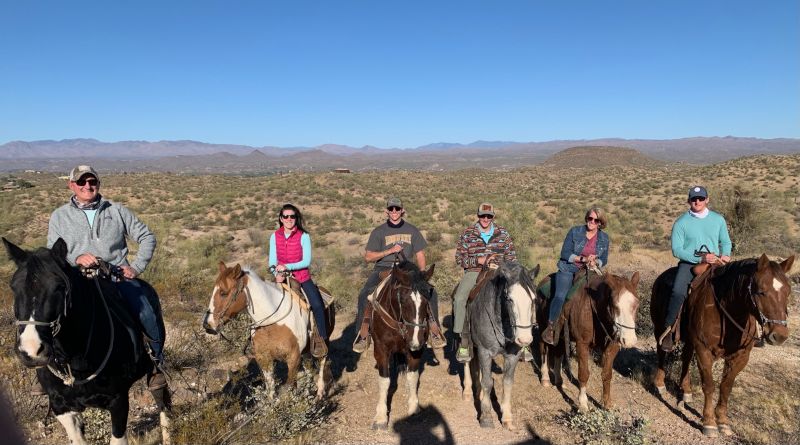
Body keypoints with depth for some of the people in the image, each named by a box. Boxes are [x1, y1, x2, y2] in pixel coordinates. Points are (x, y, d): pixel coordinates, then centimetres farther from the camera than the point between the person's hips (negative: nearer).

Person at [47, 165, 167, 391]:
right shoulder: (59, 216, 11)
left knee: (148, 317, -20)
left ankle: (156, 360, 4)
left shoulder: (117, 210, 10)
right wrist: (76, 258, -17)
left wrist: (136, 267, 0)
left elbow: (147, 237, 12)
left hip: (120, 277, 0)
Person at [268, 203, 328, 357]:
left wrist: (287, 267, -23)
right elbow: (272, 261, 2)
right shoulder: (275, 236, 4)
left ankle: (320, 340, -5)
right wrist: (277, 273, -18)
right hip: (282, 278, 3)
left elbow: (306, 261, -11)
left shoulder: (304, 236, -5)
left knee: (317, 305, -20)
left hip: (302, 277, -3)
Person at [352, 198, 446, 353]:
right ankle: (363, 335, -14)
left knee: (431, 291, -19)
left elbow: (420, 255, 11)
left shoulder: (412, 230, 11)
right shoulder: (378, 232, 5)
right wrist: (390, 251, -11)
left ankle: (435, 331, -4)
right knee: (365, 294, -27)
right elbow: (368, 257, 1)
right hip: (383, 269, -1)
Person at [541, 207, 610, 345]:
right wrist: (583, 259, -17)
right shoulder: (575, 232, -3)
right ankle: (550, 327, -14)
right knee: (560, 295, -24)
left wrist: (595, 262, -12)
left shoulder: (604, 239, 7)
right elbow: (565, 253, -7)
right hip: (568, 269, -3)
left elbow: (604, 260, 10)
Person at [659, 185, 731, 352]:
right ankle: (668, 330, -20)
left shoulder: (718, 219, 12)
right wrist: (700, 258, -15)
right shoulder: (681, 222, 1)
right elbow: (676, 249, -4)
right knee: (678, 292, -28)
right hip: (689, 263, -3)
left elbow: (725, 242, 19)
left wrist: (725, 255, -3)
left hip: (714, 263, 4)